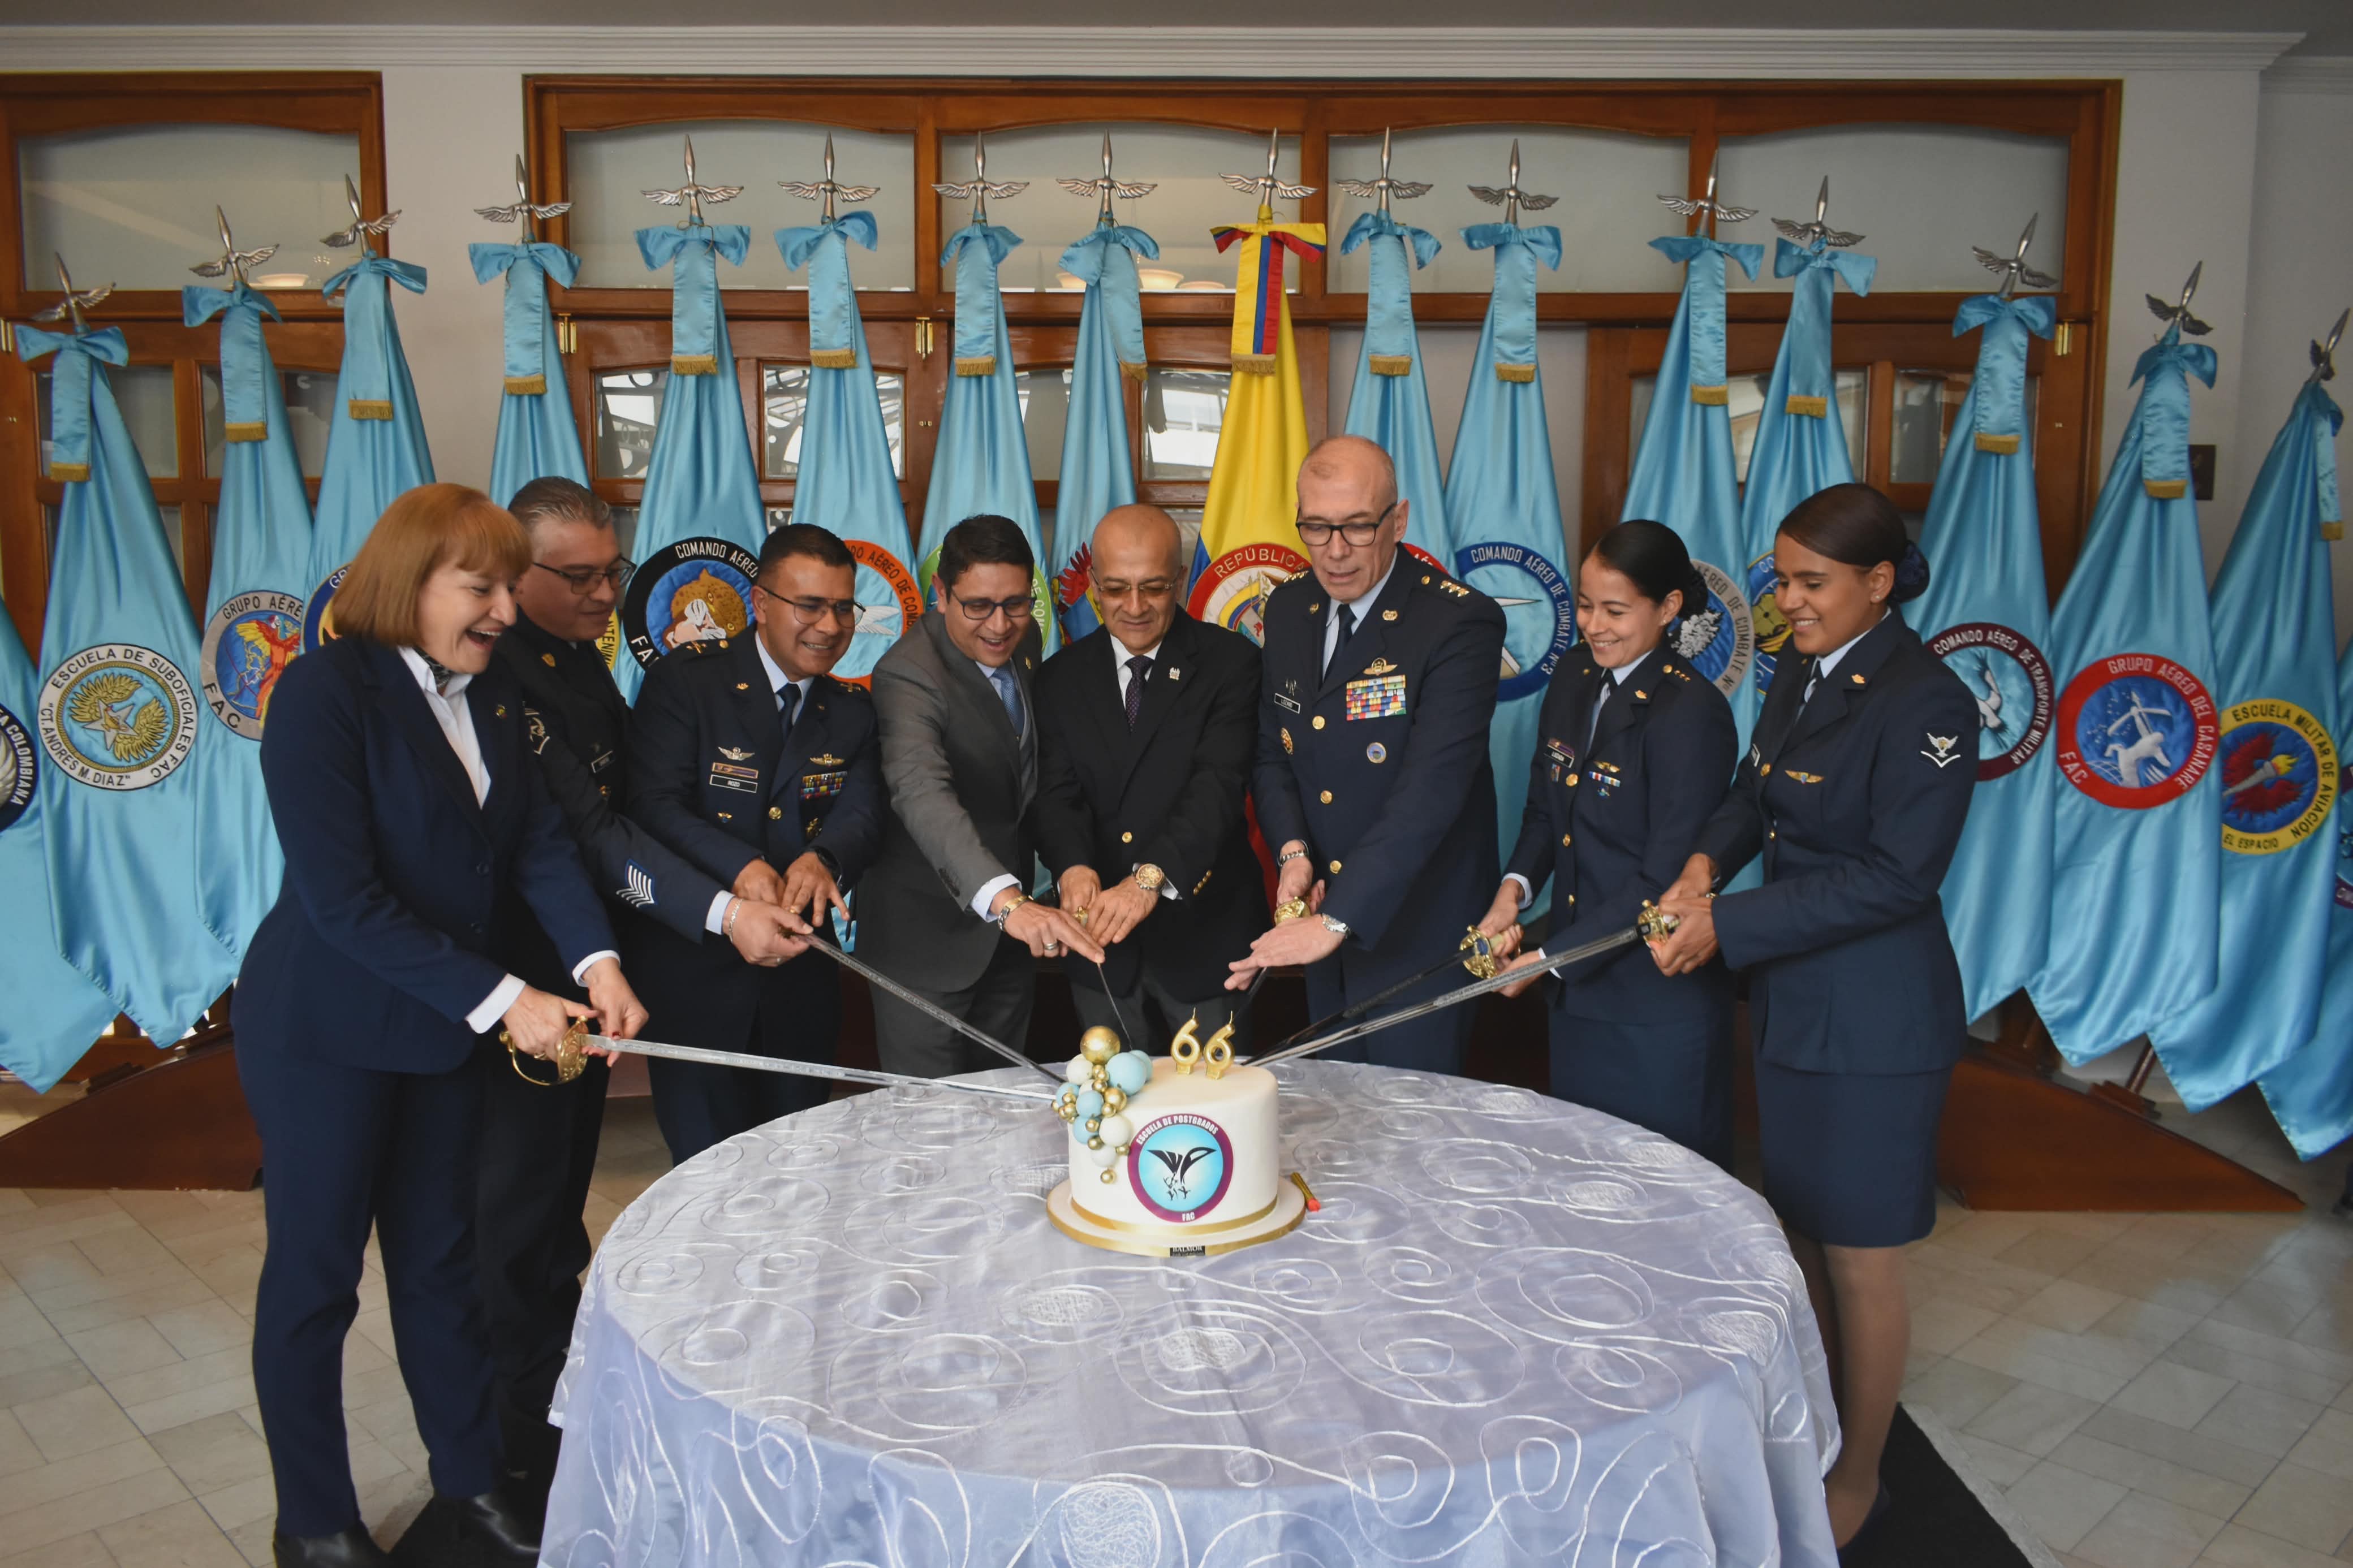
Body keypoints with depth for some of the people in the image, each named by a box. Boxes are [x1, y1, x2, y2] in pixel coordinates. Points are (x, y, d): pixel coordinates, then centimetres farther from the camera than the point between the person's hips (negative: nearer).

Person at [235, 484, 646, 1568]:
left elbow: (539, 840, -4)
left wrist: (597, 961, -20)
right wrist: (501, 999, -24)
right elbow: (342, 899, -23)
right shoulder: (324, 693, -18)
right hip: (325, 1032, -6)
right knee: (314, 1274, 10)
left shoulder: (491, 695, 4)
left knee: (440, 1259, 17)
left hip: (444, 1027, 7)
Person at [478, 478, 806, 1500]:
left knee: (564, 1186, 22)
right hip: (529, 979, -9)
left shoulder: (580, 656, 8)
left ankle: (559, 1367, 40)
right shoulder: (502, 671, -22)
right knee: (522, 1201, 4)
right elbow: (587, 832, -27)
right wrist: (722, 910, -32)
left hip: (589, 966, 9)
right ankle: (525, 1450, 19)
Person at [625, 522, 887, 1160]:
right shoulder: (685, 681, -7)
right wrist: (742, 868, -33)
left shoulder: (853, 711, 7)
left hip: (801, 982, 4)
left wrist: (824, 859, -30)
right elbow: (653, 804, -17)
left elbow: (863, 812, -6)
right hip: (694, 973, -4)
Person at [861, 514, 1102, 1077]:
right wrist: (1006, 900, -57)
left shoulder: (1024, 640, -1)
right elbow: (922, 794, -43)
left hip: (1013, 920, 7)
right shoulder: (907, 674, -25)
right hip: (928, 935, -7)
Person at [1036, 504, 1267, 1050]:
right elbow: (1057, 795, -4)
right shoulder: (1062, 677, 4)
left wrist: (1151, 877, -35)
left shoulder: (1230, 662, -8)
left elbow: (1219, 784, -20)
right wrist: (1073, 868, -27)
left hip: (1205, 937, -3)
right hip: (1101, 944, 3)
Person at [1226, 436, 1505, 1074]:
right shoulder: (1289, 608, 2)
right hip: (1323, 915, 6)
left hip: (1415, 928, -6)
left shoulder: (1460, 623, -20)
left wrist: (1338, 917, -35)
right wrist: (1292, 850, -10)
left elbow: (1432, 789, -29)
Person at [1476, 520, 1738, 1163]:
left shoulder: (1693, 713, -18)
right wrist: (1514, 888, -7)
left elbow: (1665, 879, -19)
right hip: (1577, 990, 7)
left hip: (1659, 1008, -7)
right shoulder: (1574, 680, 5)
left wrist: (1549, 959, -18)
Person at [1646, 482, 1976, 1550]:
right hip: (1793, 1002, 8)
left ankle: (1857, 1481, 29)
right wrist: (1708, 860, -6)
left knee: (1859, 1265, 8)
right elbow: (1757, 790, 16)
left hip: (1875, 1022, -8)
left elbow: (1897, 876, -22)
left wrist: (1729, 924, -23)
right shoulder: (1801, 672, 6)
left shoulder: (1926, 703, -19)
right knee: (1800, 1239, 19)